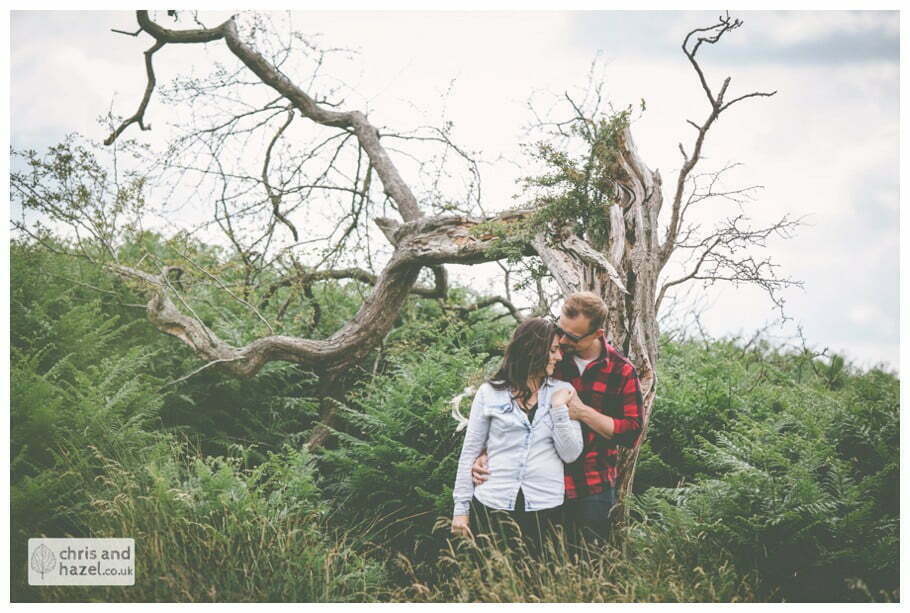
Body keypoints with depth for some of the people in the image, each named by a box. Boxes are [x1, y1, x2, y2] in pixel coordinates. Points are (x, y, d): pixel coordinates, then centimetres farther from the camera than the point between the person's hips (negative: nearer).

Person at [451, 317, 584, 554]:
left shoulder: (564, 393, 9)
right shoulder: (490, 393, 5)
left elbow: (570, 454, 2)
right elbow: (470, 452, 6)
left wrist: (559, 408, -8)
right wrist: (461, 508, 3)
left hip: (545, 507, 1)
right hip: (492, 505, -1)